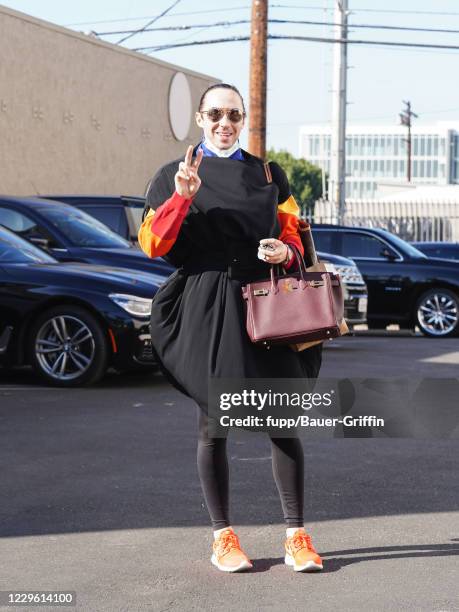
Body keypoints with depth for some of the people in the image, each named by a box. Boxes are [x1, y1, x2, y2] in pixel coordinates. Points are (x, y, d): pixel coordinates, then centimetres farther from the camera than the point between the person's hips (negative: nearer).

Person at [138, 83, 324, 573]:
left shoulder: (268, 175, 15)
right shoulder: (174, 176, 9)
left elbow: (294, 235, 15)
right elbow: (153, 244, -1)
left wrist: (285, 251, -9)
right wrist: (182, 198, -16)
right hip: (205, 308, -1)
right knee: (212, 424, 3)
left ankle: (297, 537, 3)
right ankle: (223, 537, 15)